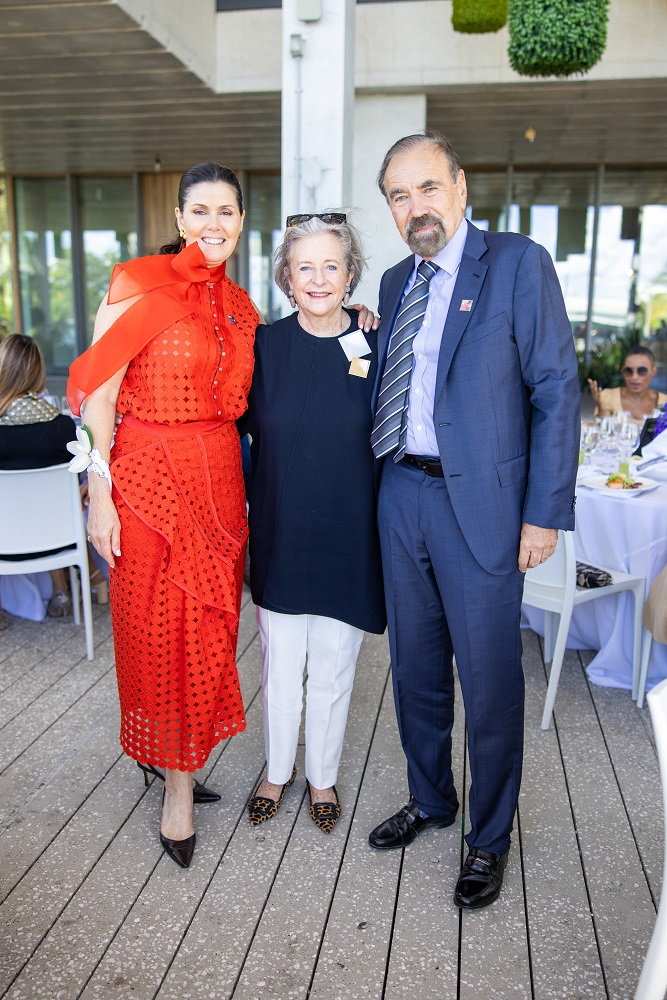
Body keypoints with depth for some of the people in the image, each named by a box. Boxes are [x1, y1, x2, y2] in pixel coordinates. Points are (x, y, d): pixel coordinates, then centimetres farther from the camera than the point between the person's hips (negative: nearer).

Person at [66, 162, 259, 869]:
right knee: (158, 629, 4)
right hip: (150, 474, -6)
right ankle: (176, 786, 23)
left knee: (207, 625, 13)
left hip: (219, 478, 6)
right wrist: (100, 491, -15)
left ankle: (176, 756, 36)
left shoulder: (238, 306, 12)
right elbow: (97, 392, -9)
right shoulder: (141, 286, -8)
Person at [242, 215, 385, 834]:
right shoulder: (264, 345, -3)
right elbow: (243, 429, 4)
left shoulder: (373, 348, -4)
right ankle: (277, 772, 37)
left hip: (346, 532, 0)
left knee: (333, 668, 13)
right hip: (280, 529, 1)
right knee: (280, 663, 13)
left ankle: (322, 776, 36)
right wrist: (242, 516, 1)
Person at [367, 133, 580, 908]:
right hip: (402, 495, 6)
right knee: (415, 668, 17)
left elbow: (556, 391, -8)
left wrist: (545, 513, -13)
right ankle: (430, 800, 40)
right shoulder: (395, 283, 13)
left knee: (489, 678, 6)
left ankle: (490, 838, 28)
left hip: (480, 502, -5)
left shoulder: (519, 264, -5)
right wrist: (378, 486, 7)